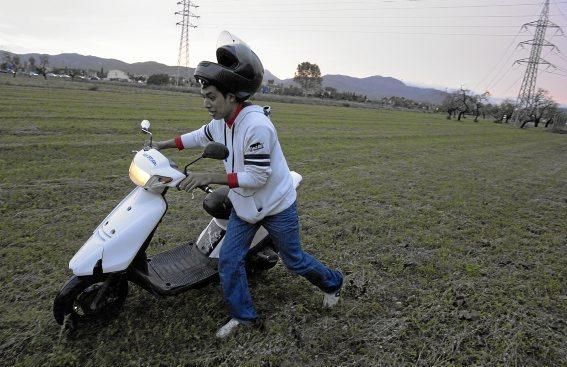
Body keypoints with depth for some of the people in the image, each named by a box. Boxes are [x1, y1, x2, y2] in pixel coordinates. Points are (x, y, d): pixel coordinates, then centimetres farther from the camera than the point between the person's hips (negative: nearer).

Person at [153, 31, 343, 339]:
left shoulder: (256, 126, -31)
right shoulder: (221, 121, -5)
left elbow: (256, 177, -31)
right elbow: (200, 136, 17)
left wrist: (211, 178, -33)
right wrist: (162, 145, 16)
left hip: (276, 206, -7)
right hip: (243, 206, 7)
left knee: (293, 261, 11)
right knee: (228, 260, 4)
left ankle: (331, 282, 41)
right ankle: (243, 316, 23)